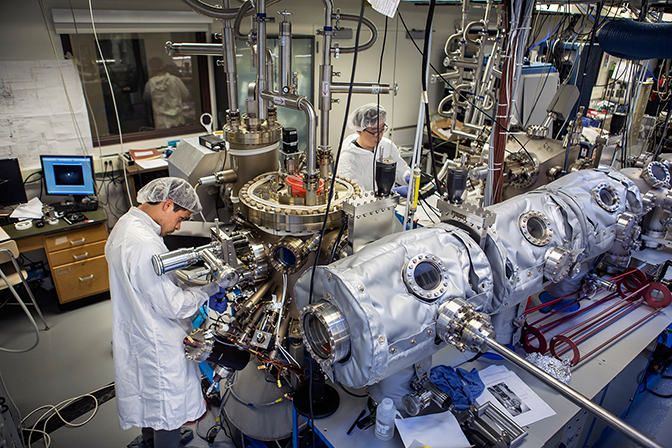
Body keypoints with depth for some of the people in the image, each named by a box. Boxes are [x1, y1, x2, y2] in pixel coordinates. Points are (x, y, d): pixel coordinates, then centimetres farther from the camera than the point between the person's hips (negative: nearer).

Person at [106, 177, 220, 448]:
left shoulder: (124, 225, 1)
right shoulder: (146, 245, -32)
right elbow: (172, 305, -27)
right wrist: (212, 286, -18)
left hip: (136, 333, 11)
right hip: (159, 346, -11)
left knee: (149, 395, 31)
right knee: (168, 406, 11)